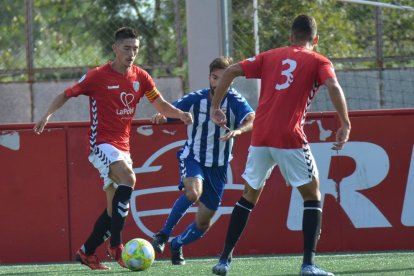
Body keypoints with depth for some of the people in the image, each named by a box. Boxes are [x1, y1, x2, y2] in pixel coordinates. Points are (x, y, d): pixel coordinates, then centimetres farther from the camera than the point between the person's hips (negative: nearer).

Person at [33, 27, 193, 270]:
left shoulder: (141, 77, 5)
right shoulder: (98, 76, -8)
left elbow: (161, 105, 10)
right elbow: (66, 95, 0)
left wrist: (180, 114, -10)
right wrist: (47, 115, -15)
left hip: (123, 147, 6)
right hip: (102, 143, -6)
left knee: (115, 210, 5)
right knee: (128, 178, -31)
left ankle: (86, 252, 21)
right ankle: (116, 245, -29)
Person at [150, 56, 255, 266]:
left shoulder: (235, 101, -12)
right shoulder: (195, 99, -8)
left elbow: (252, 119, -29)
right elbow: (169, 113, -5)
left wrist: (238, 130, -50)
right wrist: (161, 116, -30)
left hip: (218, 166, 2)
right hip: (193, 157, -2)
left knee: (203, 223, 7)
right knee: (193, 192, -35)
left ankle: (177, 245, 37)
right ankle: (163, 235, -20)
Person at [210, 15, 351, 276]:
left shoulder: (270, 56, 17)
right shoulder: (318, 62, 7)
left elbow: (230, 71, 11)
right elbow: (333, 86, -12)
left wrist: (215, 107, 18)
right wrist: (345, 125, -11)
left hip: (260, 137, 4)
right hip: (290, 138, -4)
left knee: (249, 196, 20)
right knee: (312, 195, 9)